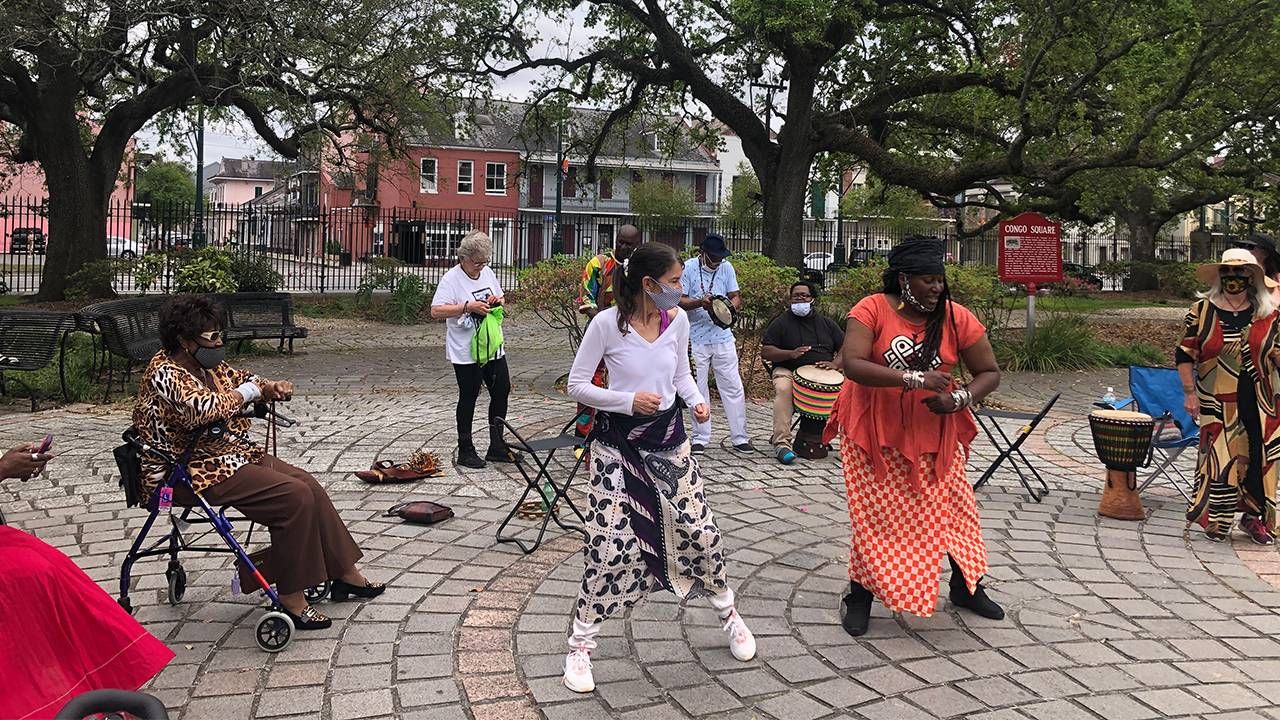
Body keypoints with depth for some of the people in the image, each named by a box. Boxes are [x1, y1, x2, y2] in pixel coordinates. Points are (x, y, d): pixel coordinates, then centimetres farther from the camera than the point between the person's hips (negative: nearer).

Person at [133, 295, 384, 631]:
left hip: (231, 453, 10)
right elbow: (204, 408, -35)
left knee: (308, 484, -2)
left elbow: (244, 379, 24)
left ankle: (345, 573, 7)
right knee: (294, 497, -21)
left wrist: (271, 386, -1)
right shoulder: (165, 373, -18)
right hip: (194, 472, -10)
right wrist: (245, 393, -16)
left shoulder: (207, 364, 10)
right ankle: (291, 599, -14)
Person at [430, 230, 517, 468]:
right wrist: (468, 306, -27)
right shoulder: (452, 279, -13)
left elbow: (501, 299, 22)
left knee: (501, 391, 10)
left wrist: (498, 301, -2)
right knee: (468, 397, 3)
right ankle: (465, 451, 15)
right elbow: (436, 311, -22)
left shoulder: (488, 273, 8)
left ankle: (497, 447, 22)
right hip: (466, 352, -7)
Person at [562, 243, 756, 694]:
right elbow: (577, 386, -10)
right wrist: (628, 401, -22)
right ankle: (580, 647, 11)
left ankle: (728, 615, 34)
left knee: (699, 532, 8)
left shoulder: (678, 320, -2)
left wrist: (696, 400, -6)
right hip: (618, 444, -4)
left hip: (668, 440, 4)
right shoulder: (607, 323, -16)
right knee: (609, 544, -6)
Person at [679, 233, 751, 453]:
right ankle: (700, 438, 15)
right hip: (696, 338, -3)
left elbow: (736, 297, 6)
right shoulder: (688, 268, -5)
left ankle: (739, 437, 13)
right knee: (698, 389, 4)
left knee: (734, 387, 4)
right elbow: (678, 300, -10)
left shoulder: (726, 267, 5)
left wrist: (729, 306, -16)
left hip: (723, 337, 3)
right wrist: (700, 303, -26)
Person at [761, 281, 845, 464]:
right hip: (788, 371, -3)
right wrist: (790, 354, -17)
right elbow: (765, 351, -1)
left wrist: (835, 363, -9)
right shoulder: (781, 322, 6)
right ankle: (781, 443, -39)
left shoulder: (826, 323, 16)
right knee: (783, 388, -37)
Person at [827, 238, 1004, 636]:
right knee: (876, 512, 3)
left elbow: (990, 373, 0)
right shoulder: (872, 309, -15)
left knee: (952, 503, 9)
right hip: (875, 428, -3)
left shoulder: (957, 317, -7)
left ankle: (967, 585, 31)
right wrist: (914, 379, -34)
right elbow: (851, 364, -28)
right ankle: (860, 594, 20)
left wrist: (958, 399, -19)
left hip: (933, 431, 3)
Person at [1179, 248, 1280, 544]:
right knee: (1220, 458, 1)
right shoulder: (1201, 310, 1)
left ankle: (1255, 516, 22)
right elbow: (1185, 354, 2)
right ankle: (1216, 520, 15)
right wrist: (1190, 392, -3)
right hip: (1217, 402, -1)